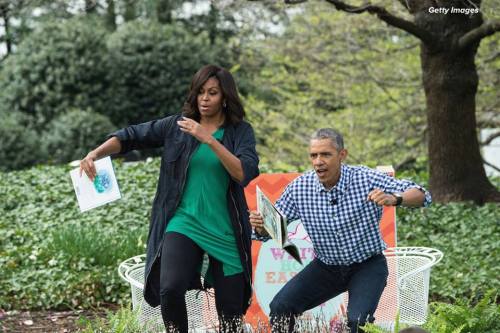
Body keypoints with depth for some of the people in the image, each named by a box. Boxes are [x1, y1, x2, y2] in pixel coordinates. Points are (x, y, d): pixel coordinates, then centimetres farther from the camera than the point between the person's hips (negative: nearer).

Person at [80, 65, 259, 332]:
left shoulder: (240, 131, 0)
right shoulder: (178, 125, 4)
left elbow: (244, 174, -15)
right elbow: (131, 136, 4)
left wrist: (210, 140, -23)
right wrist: (95, 154, -12)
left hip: (225, 231, 0)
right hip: (183, 224, 0)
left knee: (231, 310, 4)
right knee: (170, 289, -23)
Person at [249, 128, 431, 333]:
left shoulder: (366, 179, -19)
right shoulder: (299, 187, -11)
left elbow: (421, 195, -19)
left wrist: (394, 199, -41)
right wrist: (260, 225, -27)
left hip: (367, 264, -3)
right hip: (326, 266, 3)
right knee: (280, 308, -11)